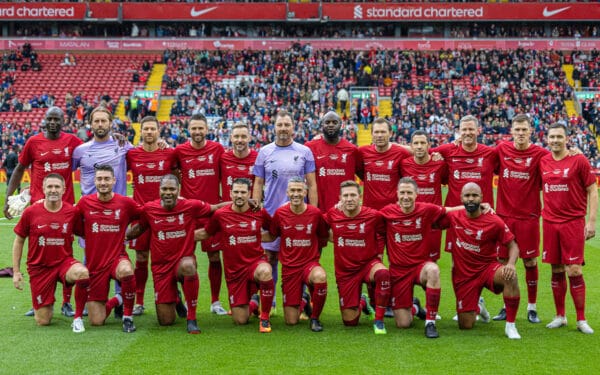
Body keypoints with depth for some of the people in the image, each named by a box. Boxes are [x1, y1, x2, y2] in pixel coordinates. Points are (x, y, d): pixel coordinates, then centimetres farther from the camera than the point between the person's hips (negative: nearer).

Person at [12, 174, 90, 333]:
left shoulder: (72, 212, -7)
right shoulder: (31, 212, -7)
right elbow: (19, 241, 3)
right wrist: (16, 272, 1)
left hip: (64, 262, 0)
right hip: (39, 267, 0)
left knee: (83, 273, -37)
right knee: (43, 321, 0)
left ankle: (78, 318, -16)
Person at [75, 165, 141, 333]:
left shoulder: (126, 202, -5)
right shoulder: (85, 202, -3)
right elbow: (75, 226, 10)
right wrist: (93, 236, 6)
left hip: (118, 257, -1)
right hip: (94, 263, 1)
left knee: (126, 271, -41)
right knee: (96, 322, -1)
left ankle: (128, 317, -16)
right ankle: (116, 300, 35)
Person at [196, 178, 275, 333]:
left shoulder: (259, 213, -5)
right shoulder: (220, 214, -6)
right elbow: (205, 233, 9)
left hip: (256, 261, -1)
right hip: (234, 269, 1)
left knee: (265, 272, -40)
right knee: (240, 320, 2)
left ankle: (265, 318, -18)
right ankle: (253, 303, 42)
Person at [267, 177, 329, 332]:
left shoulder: (315, 213, -7)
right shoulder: (280, 213, -5)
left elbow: (324, 237, 8)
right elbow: (272, 236, 10)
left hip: (310, 263, -1)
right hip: (289, 267, 1)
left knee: (320, 277, -40)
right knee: (291, 321, 0)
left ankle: (315, 318, -12)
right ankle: (303, 301, 39)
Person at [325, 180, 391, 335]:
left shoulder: (373, 215, -11)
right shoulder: (333, 215, -5)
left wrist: (380, 252, 2)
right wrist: (335, 239, 4)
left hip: (369, 263, -2)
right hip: (344, 270, 2)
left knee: (383, 273, -40)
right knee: (350, 321, 1)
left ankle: (379, 320, -22)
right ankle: (362, 303, 40)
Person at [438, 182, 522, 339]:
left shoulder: (494, 221, -11)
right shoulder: (454, 217, -4)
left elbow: (513, 245, -7)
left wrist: (511, 264, -25)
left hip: (488, 268, -2)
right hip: (463, 275, 2)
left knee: (510, 276, -38)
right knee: (465, 326, 2)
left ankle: (510, 325, -24)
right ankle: (477, 306, 40)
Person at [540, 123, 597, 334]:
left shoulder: (578, 160, -4)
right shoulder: (543, 162, 7)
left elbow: (592, 191, -3)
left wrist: (591, 221, -9)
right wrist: (543, 213, 9)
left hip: (573, 223, -4)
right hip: (550, 222, 4)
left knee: (574, 271, -5)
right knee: (556, 271, 8)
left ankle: (581, 320, 5)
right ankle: (560, 317, 18)